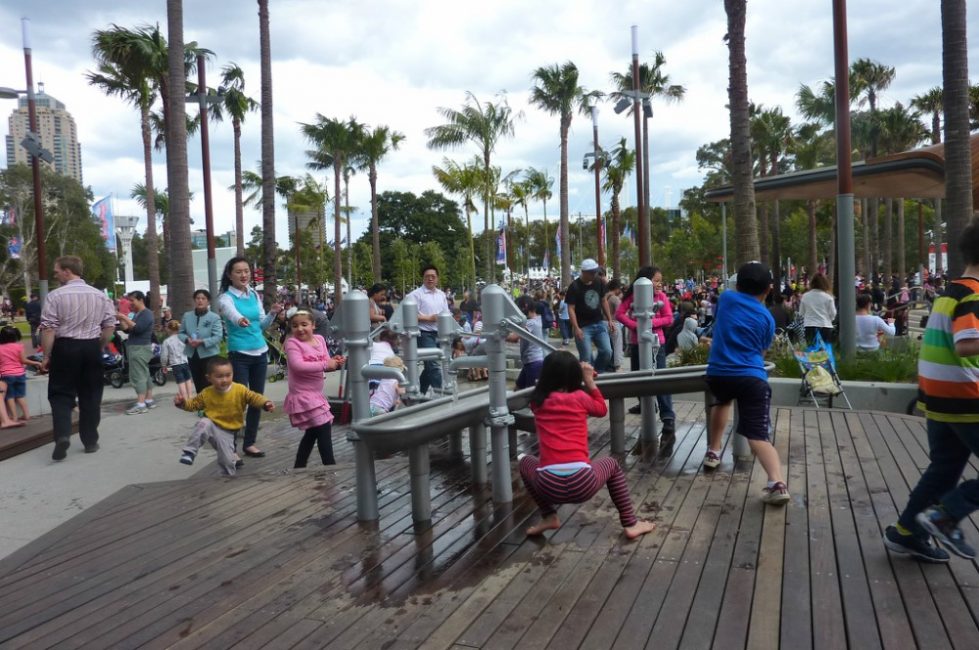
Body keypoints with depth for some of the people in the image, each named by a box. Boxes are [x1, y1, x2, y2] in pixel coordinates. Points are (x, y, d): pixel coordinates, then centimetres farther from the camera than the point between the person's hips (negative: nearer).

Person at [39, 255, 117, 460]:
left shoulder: (56, 296, -7)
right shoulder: (100, 295, 4)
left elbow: (48, 329, -10)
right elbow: (110, 326, 4)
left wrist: (46, 355, -4)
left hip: (65, 348, -3)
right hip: (91, 348, 3)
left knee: (61, 395, 5)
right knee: (90, 396, 10)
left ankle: (62, 436, -14)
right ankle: (90, 441, 16)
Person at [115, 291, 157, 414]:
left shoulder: (147, 313, -11)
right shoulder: (136, 314, 17)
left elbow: (138, 328, -22)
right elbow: (128, 329, 17)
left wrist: (125, 318, -19)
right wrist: (121, 320, 5)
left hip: (140, 348, -10)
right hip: (136, 348, 10)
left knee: (138, 376, -12)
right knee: (144, 375, 11)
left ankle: (141, 404, -14)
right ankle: (149, 400, 15)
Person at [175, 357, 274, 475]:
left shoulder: (240, 390, -12)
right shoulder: (206, 393, -6)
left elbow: (253, 397, -15)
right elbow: (193, 404, 5)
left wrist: (266, 403, -33)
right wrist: (182, 403, -14)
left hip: (227, 432, 0)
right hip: (212, 427, 0)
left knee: (227, 462, 1)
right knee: (204, 424, -37)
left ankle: (227, 475, 36)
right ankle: (189, 452, -24)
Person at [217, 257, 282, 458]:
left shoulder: (254, 295, 8)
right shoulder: (226, 298, -9)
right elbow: (231, 313, -33)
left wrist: (273, 313, -3)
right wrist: (239, 320, -55)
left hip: (260, 353, 6)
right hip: (239, 355, -6)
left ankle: (249, 443, 23)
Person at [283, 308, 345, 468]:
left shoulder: (319, 339, 6)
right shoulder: (292, 343, -15)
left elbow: (326, 362, 10)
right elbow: (297, 365, -28)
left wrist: (335, 362, -14)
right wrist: (325, 364, -30)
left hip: (316, 394, 9)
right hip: (303, 395, -9)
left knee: (313, 432, 20)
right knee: (324, 428, -12)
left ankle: (299, 467, 35)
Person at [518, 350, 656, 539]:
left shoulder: (538, 402, 9)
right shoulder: (580, 397, 5)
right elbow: (602, 409, 26)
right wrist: (589, 381, 26)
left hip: (548, 486, 1)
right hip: (582, 484, 0)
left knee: (525, 461, 33)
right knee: (611, 464, 32)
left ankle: (549, 517, 22)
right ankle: (631, 525, 30)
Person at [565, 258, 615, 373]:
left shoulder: (599, 282, 5)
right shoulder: (574, 287, -10)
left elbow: (604, 301, 15)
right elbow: (571, 309, -10)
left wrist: (609, 320, 9)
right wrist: (576, 328, -18)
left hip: (599, 324, 5)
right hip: (583, 326, -5)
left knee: (607, 352, -1)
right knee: (586, 357, -6)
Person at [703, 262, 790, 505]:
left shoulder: (726, 298, 9)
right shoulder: (767, 318, 10)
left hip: (718, 373, 2)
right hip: (752, 377, -2)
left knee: (722, 401, 35)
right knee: (758, 435, -7)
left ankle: (713, 452, 36)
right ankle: (777, 483, -28)